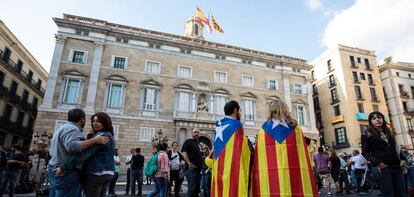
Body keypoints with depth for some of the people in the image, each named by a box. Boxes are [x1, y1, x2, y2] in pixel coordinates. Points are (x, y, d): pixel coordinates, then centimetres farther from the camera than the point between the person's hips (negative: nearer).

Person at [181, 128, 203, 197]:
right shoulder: (188, 141, -2)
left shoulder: (199, 144, 21)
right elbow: (184, 152, -14)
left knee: (197, 189, 12)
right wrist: (189, 163, -22)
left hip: (199, 169, 8)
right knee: (192, 188, -12)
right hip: (191, 168, -8)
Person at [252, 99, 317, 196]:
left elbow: (258, 162, -2)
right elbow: (304, 161, 1)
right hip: (295, 178, 1)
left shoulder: (263, 131, 1)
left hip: (269, 183, 0)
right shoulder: (295, 129, 3)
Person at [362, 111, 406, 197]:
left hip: (396, 167, 6)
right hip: (382, 168, -6)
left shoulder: (388, 133, 21)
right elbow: (365, 153, -4)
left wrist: (401, 160, 10)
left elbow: (394, 150, 26)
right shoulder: (367, 134, 2)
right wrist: (377, 163, -18)